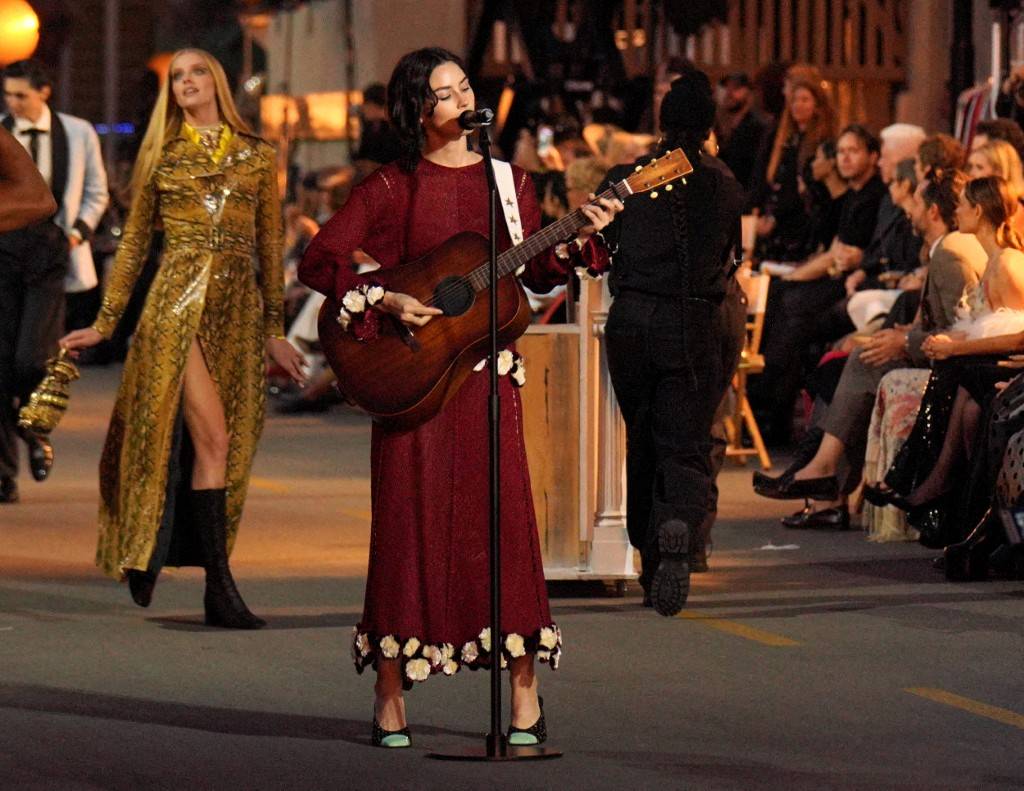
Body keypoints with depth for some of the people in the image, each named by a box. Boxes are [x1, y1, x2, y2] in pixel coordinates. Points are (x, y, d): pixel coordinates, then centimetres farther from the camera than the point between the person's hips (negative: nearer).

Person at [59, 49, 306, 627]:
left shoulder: (257, 157, 13)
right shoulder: (162, 156, 10)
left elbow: (270, 247, 16)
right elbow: (135, 243, 13)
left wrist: (274, 329, 15)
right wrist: (105, 322, 11)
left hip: (239, 303, 3)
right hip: (179, 297, -3)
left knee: (225, 447, 1)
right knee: (212, 438, -15)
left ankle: (146, 554, 15)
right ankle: (220, 586, -17)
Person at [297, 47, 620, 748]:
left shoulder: (508, 183, 11)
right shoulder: (391, 188, 2)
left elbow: (537, 274, 9)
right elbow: (318, 261, -2)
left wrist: (581, 241, -7)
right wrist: (383, 301, -13)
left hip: (486, 369, 2)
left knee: (504, 517, -3)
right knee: (409, 521, -2)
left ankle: (525, 694, 2)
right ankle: (390, 698, 5)